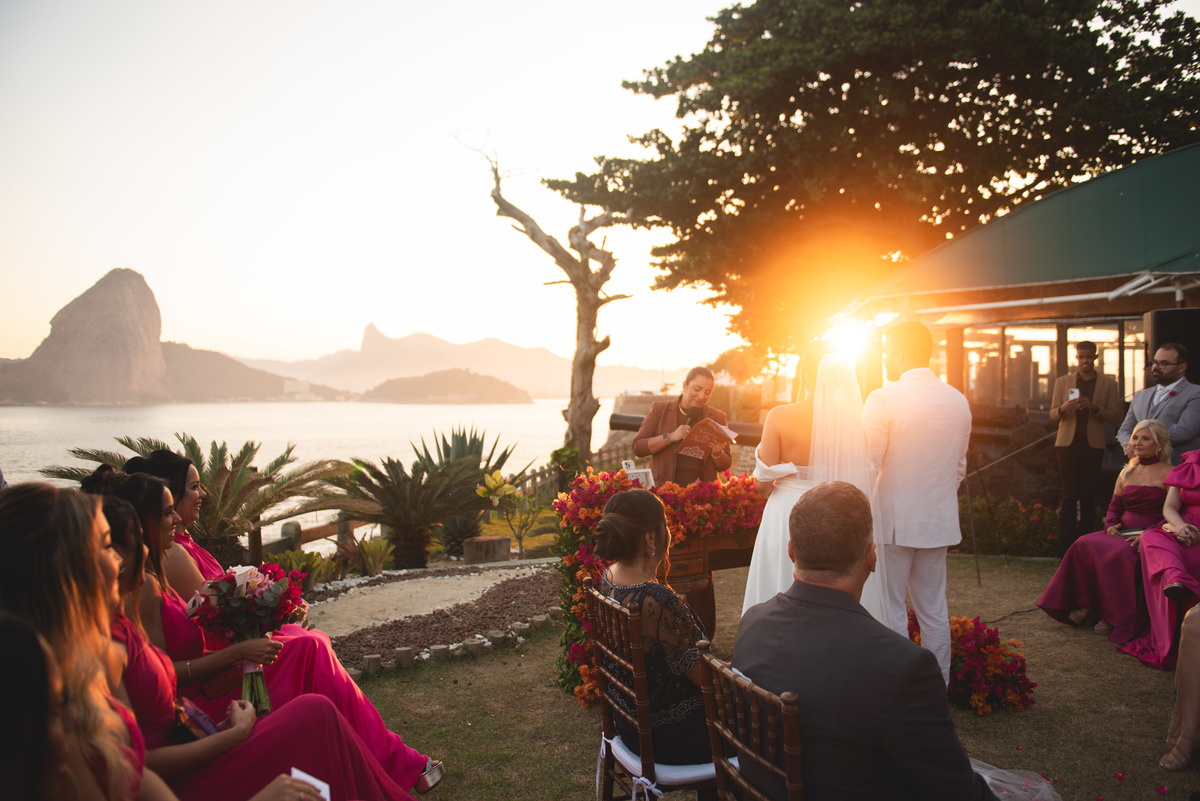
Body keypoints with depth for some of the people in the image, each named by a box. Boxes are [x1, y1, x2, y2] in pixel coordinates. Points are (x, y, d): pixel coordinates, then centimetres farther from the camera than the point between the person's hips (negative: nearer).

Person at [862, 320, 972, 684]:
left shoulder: (884, 400, -15)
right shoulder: (959, 401, 5)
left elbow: (868, 462, -15)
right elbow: (960, 466, 13)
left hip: (894, 518, -6)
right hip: (940, 518, 6)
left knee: (890, 611, 4)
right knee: (934, 610, 15)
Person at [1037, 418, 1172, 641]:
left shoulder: (1169, 474, 0)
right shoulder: (1126, 473, 19)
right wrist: (1111, 525, -2)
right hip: (1121, 533, 6)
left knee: (1119, 554, -35)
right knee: (1084, 545, -23)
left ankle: (1114, 618, -21)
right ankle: (1086, 606, -16)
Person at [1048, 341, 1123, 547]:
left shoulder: (1108, 384, 8)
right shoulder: (1062, 381, 10)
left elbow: (1115, 416, 3)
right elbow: (1053, 414, 8)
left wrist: (1094, 408, -15)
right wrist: (1063, 408, -14)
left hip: (1093, 445, 0)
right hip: (1068, 444, 0)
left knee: (1088, 495, 3)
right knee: (1069, 495, -1)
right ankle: (1067, 544, 2)